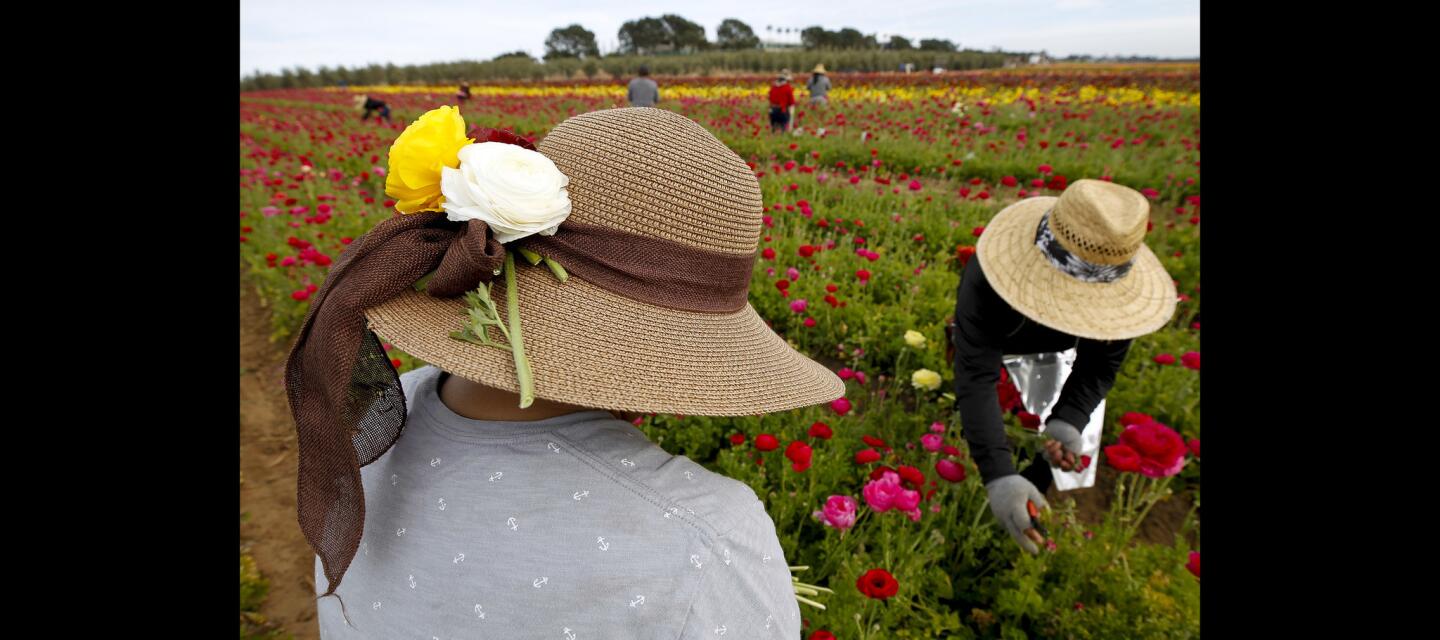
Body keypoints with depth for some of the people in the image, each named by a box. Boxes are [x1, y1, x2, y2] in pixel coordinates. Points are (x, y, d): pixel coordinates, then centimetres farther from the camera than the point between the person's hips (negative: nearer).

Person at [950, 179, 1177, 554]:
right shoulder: (987, 277, -46)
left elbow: (1099, 366, -23)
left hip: (1058, 352, 3)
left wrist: (1068, 421, -43)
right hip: (990, 342, -2)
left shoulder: (1119, 285, -35)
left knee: (1079, 444, 2)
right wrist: (998, 475, -60)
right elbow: (976, 377, -50)